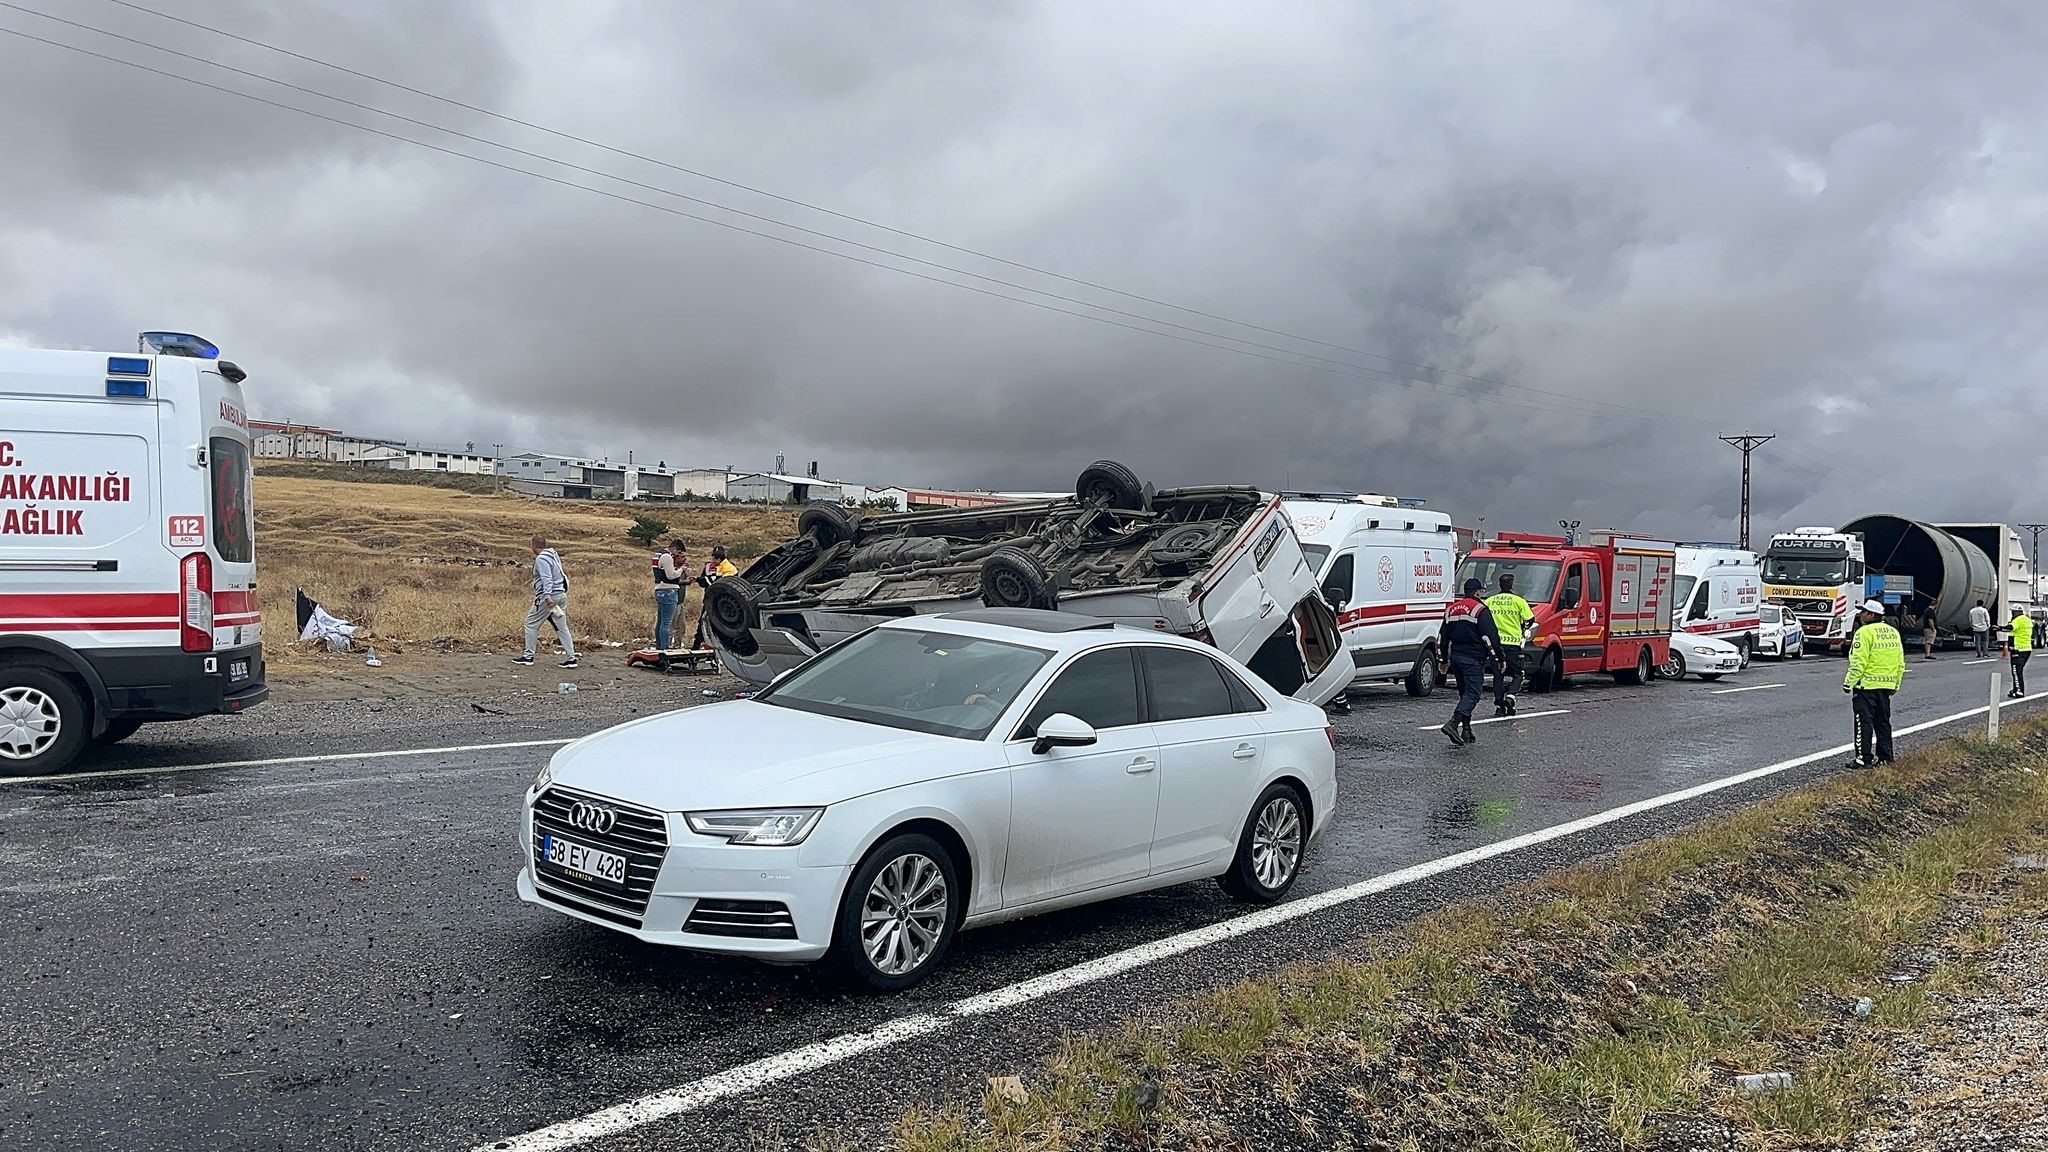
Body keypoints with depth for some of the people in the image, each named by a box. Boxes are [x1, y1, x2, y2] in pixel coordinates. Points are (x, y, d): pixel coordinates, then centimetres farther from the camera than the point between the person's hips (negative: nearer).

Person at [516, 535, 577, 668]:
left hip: (549, 596, -8)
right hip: (561, 595, 8)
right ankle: (571, 658, 2)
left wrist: (547, 597, -29)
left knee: (531, 624, 4)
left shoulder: (541, 559, -11)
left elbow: (547, 579, -22)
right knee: (562, 627, 7)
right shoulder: (554, 555, 16)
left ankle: (528, 656, 7)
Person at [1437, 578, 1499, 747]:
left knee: (1465, 693, 15)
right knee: (1472, 693, -9)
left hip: (1456, 657, 7)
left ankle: (1466, 732, 14)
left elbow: (1442, 637, 19)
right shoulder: (1480, 610, -8)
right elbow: (1491, 637, -13)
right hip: (1473, 659, -7)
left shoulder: (1451, 609, 14)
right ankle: (1453, 723, -25)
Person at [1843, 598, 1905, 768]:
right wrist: (1896, 684, 22)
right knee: (1883, 722, 14)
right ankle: (1885, 757, 17)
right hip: (1886, 685, 8)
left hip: (1866, 685, -8)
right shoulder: (1894, 632, 13)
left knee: (1864, 723, -4)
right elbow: (1900, 663, 16)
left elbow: (1858, 662, -18)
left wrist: (1848, 682, -12)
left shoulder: (1865, 632, -13)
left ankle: (1864, 758, -4)